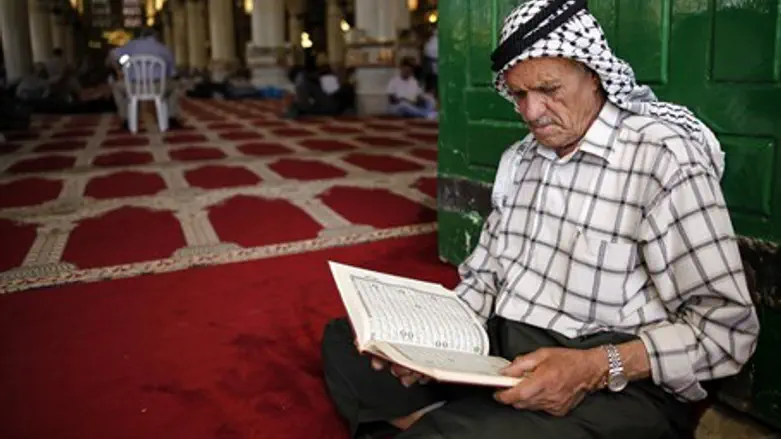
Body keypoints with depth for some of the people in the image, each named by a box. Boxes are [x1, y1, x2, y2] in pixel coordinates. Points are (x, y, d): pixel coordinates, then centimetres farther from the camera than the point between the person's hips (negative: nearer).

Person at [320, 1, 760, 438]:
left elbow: (727, 324, -15)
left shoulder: (663, 156, -12)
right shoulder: (518, 160, 12)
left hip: (619, 387, -8)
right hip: (501, 353, 8)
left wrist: (597, 368, -28)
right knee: (345, 342, -3)